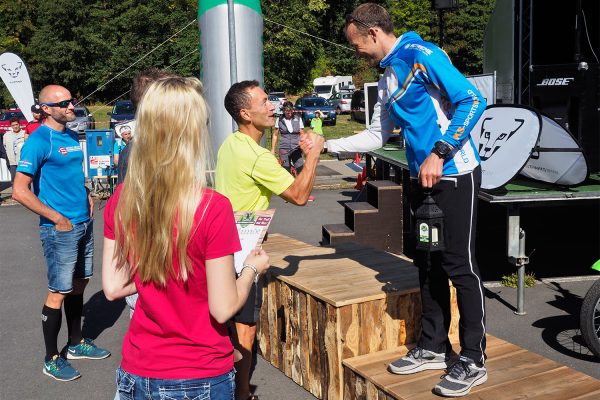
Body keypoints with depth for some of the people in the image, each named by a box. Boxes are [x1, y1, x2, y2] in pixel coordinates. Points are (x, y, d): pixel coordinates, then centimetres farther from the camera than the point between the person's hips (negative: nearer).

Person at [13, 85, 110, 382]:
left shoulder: (71, 136, 10)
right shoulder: (38, 141, -15)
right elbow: (20, 192, -19)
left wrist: (86, 197, 9)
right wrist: (58, 219, -17)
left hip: (84, 223, 8)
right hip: (60, 229, -8)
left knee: (79, 284, 17)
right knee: (59, 293, 1)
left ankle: (76, 344, 33)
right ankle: (52, 359, 15)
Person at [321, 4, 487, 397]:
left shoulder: (421, 55, -12)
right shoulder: (387, 81, 15)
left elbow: (472, 101, -18)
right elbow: (377, 135, 23)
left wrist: (439, 154, -22)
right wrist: (329, 145, 18)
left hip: (455, 174, -9)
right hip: (424, 178, 9)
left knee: (460, 265, -4)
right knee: (428, 263, 12)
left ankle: (474, 361, 8)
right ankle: (434, 347, 26)